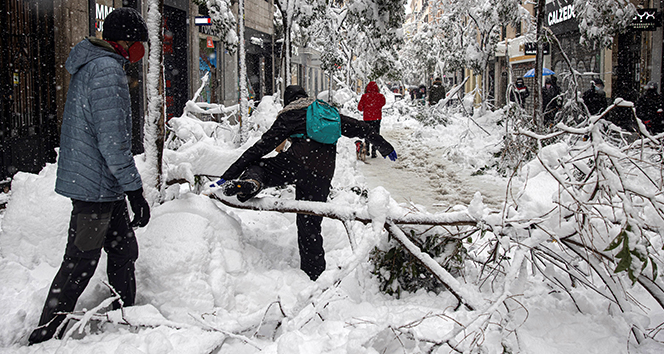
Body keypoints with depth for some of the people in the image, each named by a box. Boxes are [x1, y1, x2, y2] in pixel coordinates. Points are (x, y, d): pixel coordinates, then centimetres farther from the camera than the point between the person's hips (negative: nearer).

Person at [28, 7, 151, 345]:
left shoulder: (91, 65, 14)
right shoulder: (107, 70, -19)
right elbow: (112, 140, -25)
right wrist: (135, 191, -22)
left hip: (104, 186, 10)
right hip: (95, 186, -10)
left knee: (124, 251, 18)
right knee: (79, 264, 0)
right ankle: (44, 335, 12)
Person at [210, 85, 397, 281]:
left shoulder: (288, 115, 15)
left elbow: (262, 146, 8)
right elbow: (359, 127, 31)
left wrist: (228, 176, 7)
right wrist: (385, 147, 46)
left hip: (296, 162, -4)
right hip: (322, 175, 4)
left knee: (255, 166, 15)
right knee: (309, 226, 13)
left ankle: (250, 183, -22)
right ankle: (313, 276, 13)